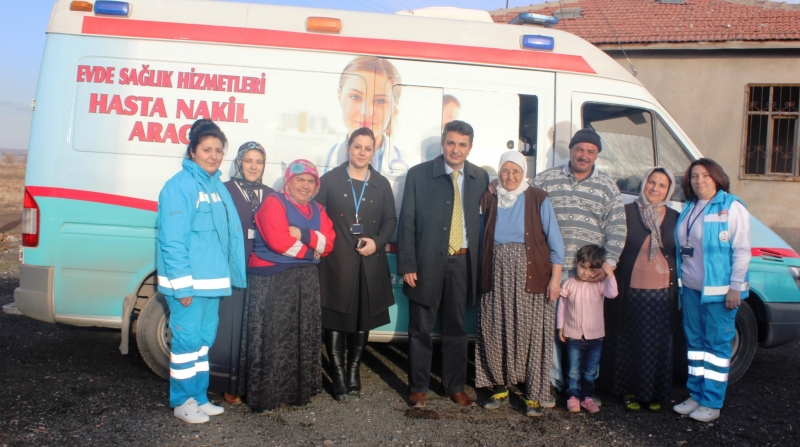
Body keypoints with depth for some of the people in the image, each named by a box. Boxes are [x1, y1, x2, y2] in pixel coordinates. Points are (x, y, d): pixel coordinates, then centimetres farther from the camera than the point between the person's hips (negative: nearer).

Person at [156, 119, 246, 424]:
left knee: (204, 338, 15)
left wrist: (234, 274, 9)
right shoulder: (180, 185, -11)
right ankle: (182, 401, 16)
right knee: (187, 338, 1)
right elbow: (172, 240, -16)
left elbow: (231, 234, 15)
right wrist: (182, 285, -19)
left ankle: (199, 397, 28)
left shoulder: (218, 187, 13)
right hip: (187, 280, -8)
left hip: (213, 280, 8)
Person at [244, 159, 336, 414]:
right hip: (272, 281, -6)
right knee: (271, 338, -5)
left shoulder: (317, 210, 15)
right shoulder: (273, 203, -5)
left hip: (307, 282, 7)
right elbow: (278, 242, -19)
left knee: (304, 338, 9)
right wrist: (311, 251, -8)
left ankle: (298, 391, 21)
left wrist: (302, 234, -16)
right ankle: (263, 397, 4)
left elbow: (328, 242, 0)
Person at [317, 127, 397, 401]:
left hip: (370, 264, 3)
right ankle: (338, 376, 9)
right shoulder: (330, 180, 4)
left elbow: (390, 220, 10)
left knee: (363, 320, 9)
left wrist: (377, 242, -6)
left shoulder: (381, 184, 10)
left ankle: (353, 371, 24)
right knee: (335, 320, -1)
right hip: (336, 263, -2)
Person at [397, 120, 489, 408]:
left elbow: (482, 219, 7)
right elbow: (407, 222, -4)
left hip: (463, 263, 2)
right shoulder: (419, 174, -3)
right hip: (428, 262, -2)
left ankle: (455, 387, 26)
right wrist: (407, 265, -9)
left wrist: (480, 262, 0)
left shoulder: (480, 177, 5)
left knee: (456, 328, 13)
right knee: (421, 328, 6)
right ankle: (418, 387, 20)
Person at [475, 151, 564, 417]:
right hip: (497, 276, 3)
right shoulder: (489, 200, 8)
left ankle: (533, 396, 13)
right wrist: (482, 274, 7)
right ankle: (500, 388, 23)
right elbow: (482, 241, 12)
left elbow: (554, 241, -2)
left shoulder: (538, 200, -1)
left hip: (531, 276, -3)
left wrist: (555, 278, -7)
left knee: (532, 335, 0)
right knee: (495, 333, 6)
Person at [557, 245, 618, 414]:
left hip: (595, 336, 1)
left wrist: (610, 274, -27)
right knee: (574, 370, 5)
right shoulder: (569, 284, -4)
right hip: (573, 336, -1)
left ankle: (587, 396, 23)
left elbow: (612, 293, -24)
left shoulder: (599, 285, -4)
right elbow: (562, 307, 2)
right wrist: (560, 327, 3)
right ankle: (573, 396, 15)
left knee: (591, 371, 12)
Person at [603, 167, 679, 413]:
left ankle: (654, 393, 23)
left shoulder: (674, 218, 8)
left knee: (658, 345, 8)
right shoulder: (627, 212, -1)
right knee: (629, 343, 7)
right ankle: (629, 391, 21)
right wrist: (613, 280, -7)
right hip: (631, 291, -2)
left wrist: (677, 286, 5)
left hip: (663, 293, 2)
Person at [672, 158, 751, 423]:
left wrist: (735, 287, -15)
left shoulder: (731, 207, -8)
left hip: (718, 289, -7)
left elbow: (742, 250, -11)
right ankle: (696, 395, 23)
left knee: (716, 343, 0)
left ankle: (712, 403, 8)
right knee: (694, 341, 12)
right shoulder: (689, 208, 12)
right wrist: (680, 280, 11)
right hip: (690, 288, 7)